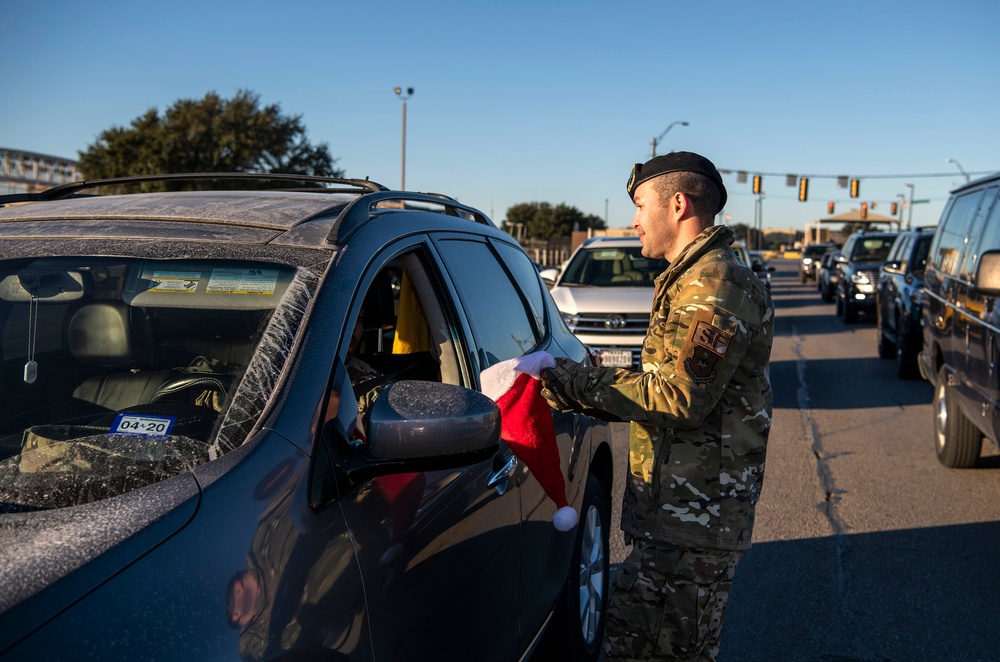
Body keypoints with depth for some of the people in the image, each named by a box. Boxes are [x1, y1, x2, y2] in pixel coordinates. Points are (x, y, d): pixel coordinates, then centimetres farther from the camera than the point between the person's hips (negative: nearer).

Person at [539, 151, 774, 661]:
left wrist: (582, 384, -17)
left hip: (691, 521, -10)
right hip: (680, 511, 10)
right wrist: (580, 390, 8)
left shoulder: (714, 284, -15)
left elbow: (679, 396, -23)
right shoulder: (694, 279, 20)